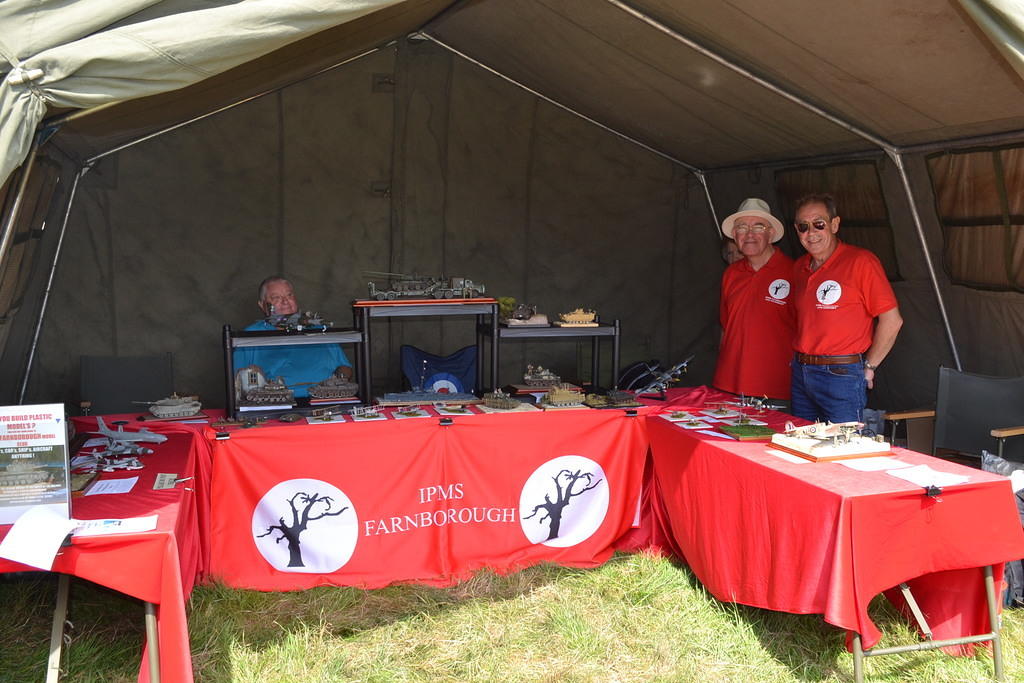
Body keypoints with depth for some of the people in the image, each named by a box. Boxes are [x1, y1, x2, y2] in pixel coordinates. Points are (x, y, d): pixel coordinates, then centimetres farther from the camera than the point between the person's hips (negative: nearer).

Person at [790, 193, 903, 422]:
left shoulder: (861, 262, -10)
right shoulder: (799, 267, 11)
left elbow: (892, 320, -12)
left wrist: (869, 367, -7)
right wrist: (799, 358, 11)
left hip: (842, 377, -7)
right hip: (800, 373, 7)